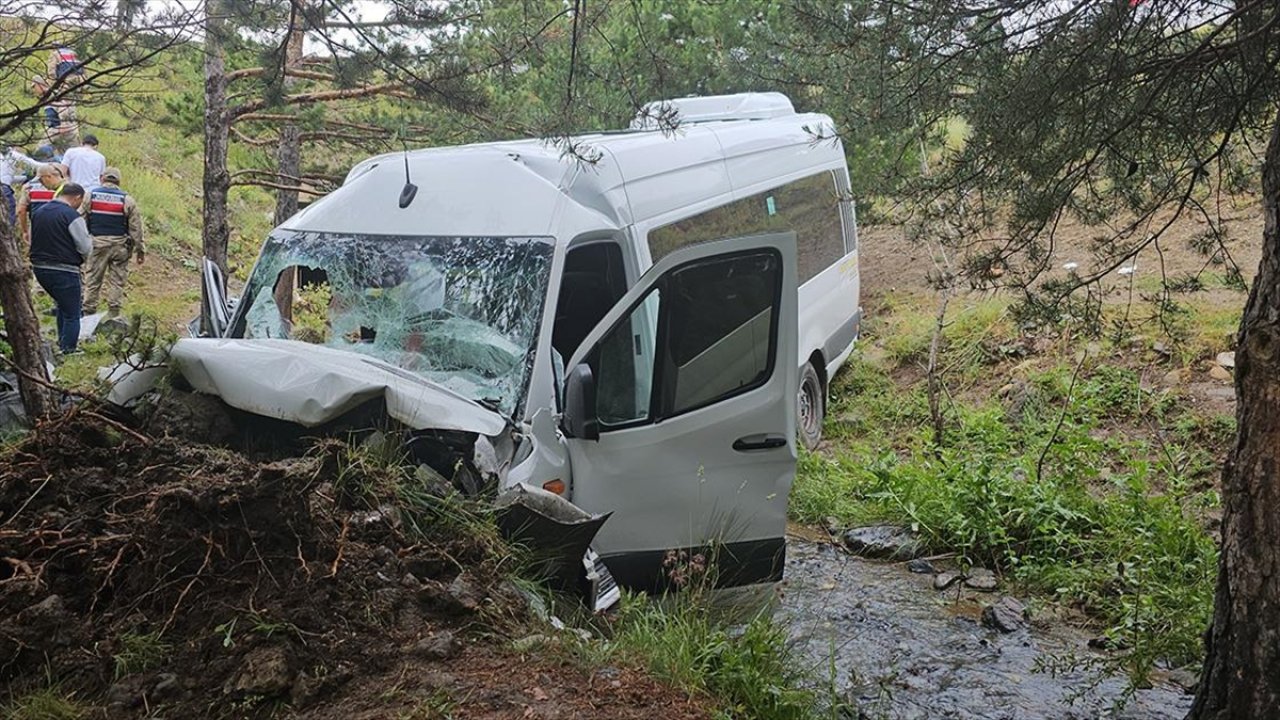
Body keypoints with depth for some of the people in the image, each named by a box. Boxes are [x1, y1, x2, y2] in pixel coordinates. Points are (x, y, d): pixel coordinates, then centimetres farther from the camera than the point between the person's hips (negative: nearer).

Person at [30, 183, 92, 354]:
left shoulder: (38, 212, 10)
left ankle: (62, 343, 33)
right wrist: (90, 239, 7)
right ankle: (68, 351, 3)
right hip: (64, 271, -8)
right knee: (72, 314, 3)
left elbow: (33, 240, 19)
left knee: (63, 305, 27)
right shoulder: (72, 216, -15)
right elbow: (85, 247, -14)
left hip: (39, 268, 8)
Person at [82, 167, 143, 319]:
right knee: (117, 280, 5)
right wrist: (139, 249, 6)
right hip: (120, 246, -1)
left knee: (92, 279, 8)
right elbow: (136, 227, -1)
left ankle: (88, 311, 11)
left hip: (97, 243, 1)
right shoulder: (127, 200, -1)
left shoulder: (90, 195, 2)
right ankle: (113, 314, 5)